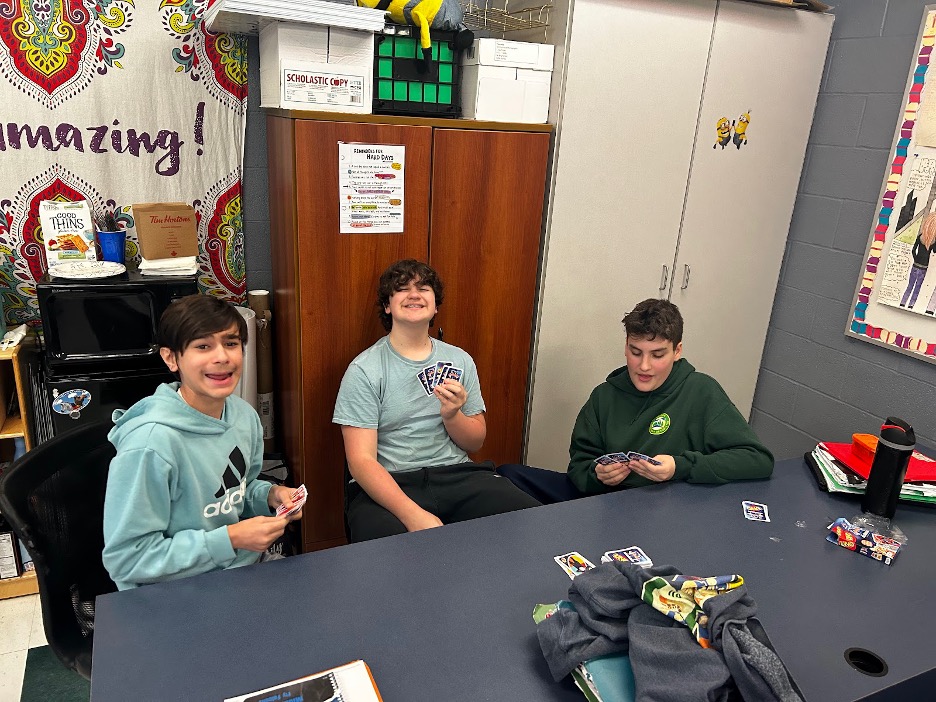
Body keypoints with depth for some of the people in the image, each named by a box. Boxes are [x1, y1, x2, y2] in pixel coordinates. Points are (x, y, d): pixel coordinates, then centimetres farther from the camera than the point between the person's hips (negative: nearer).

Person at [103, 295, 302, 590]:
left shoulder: (244, 414, -2)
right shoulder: (150, 442, -24)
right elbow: (127, 559, -20)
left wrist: (271, 495, -5)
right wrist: (230, 538, -22)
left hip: (245, 566, 7)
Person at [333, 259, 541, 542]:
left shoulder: (460, 360, 11)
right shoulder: (364, 370, -3)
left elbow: (476, 442, 14)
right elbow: (361, 460, -10)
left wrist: (452, 415, -10)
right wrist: (414, 515, -24)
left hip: (457, 475, 5)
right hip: (388, 484, -4)